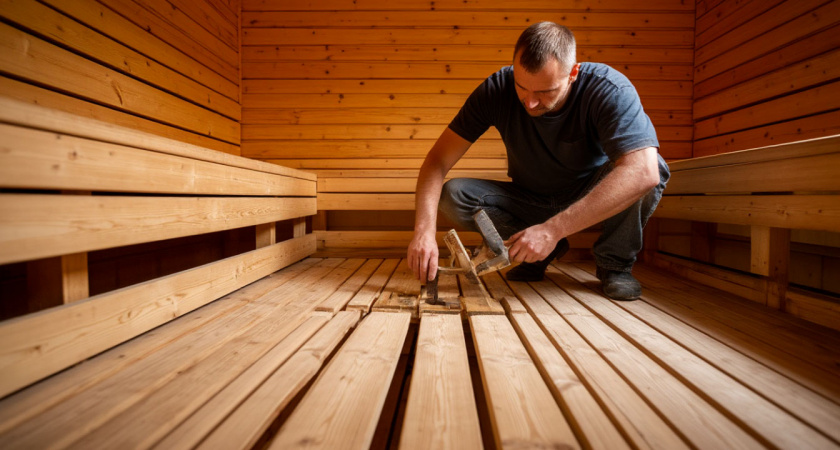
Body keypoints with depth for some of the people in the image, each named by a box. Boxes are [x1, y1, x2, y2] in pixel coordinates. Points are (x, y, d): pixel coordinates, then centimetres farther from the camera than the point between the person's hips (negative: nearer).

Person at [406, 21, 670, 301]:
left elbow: (643, 172, -42)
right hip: (531, 200, 3)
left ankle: (615, 263, -6)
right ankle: (542, 253, -2)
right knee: (453, 195, -21)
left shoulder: (609, 90, -28)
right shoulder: (496, 90, -21)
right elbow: (438, 160, -23)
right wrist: (424, 230, -39)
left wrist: (552, 229, -47)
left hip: (590, 196, -2)